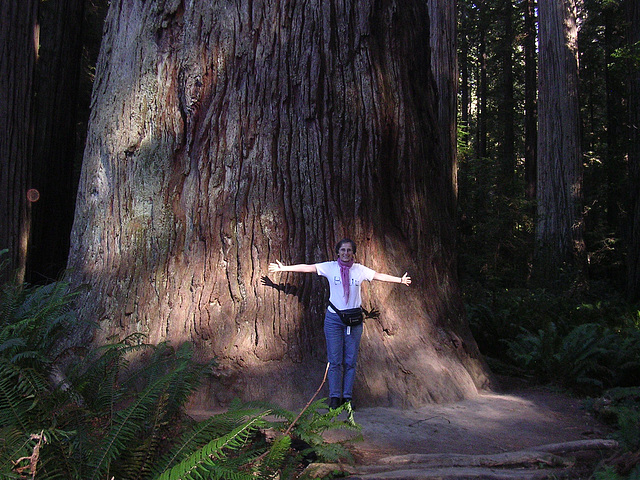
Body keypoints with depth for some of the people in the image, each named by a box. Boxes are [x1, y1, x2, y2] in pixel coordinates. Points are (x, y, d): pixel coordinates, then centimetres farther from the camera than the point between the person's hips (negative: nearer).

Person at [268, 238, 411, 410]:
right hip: (334, 318, -1)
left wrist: (400, 280, 9)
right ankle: (334, 397, 7)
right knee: (334, 360, -1)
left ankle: (347, 396, 13)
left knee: (350, 360, 3)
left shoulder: (360, 270, 5)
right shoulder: (330, 267, 1)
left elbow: (379, 276, 10)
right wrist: (284, 268, -6)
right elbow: (307, 268, -2)